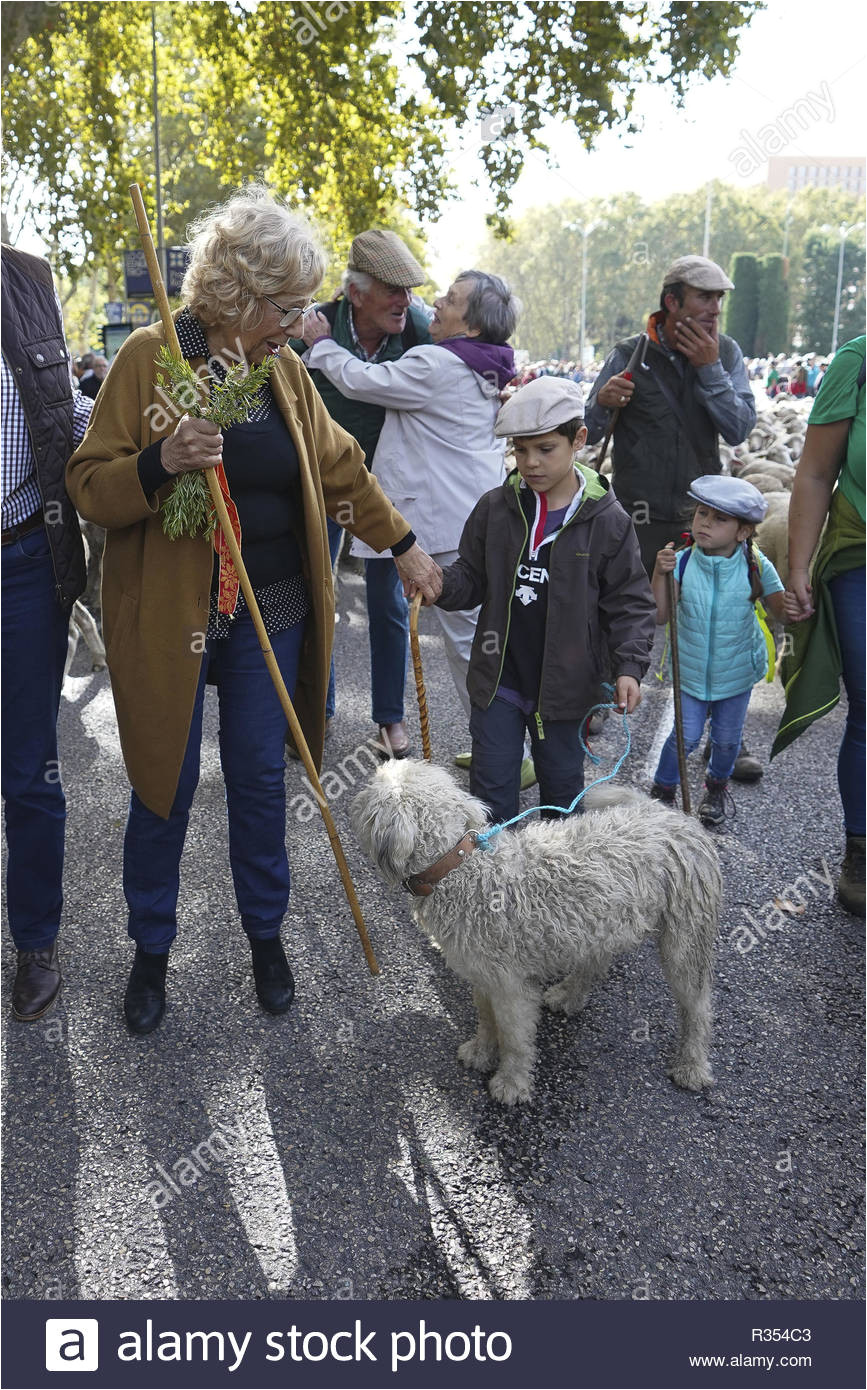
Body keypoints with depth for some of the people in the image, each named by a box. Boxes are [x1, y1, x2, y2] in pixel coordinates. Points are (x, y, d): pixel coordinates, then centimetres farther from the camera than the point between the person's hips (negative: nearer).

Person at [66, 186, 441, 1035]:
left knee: (259, 779, 10)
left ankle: (266, 934, 31)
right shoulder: (150, 357, -8)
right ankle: (151, 950, 29)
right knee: (164, 786, 7)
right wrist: (162, 463, -28)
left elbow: (338, 468, 17)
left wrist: (405, 547, 18)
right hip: (167, 614, -3)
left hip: (270, 613, 4)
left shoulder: (284, 369, 7)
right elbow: (90, 487, -8)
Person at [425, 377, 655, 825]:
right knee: (492, 789, 10)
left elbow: (629, 601, -5)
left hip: (563, 685, -1)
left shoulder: (606, 520, -9)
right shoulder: (495, 507, -3)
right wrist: (440, 584, -17)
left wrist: (629, 665, -16)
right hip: (499, 680, 2)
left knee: (562, 787, 18)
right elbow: (472, 581, 5)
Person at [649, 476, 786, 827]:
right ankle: (662, 790, 29)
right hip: (692, 671, -1)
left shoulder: (755, 565, -15)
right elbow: (661, 616, -19)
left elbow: (782, 611, -9)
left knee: (727, 738, 15)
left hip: (736, 672, 1)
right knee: (686, 736, 2)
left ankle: (716, 787, 45)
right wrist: (660, 574, -30)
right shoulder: (682, 562, -15)